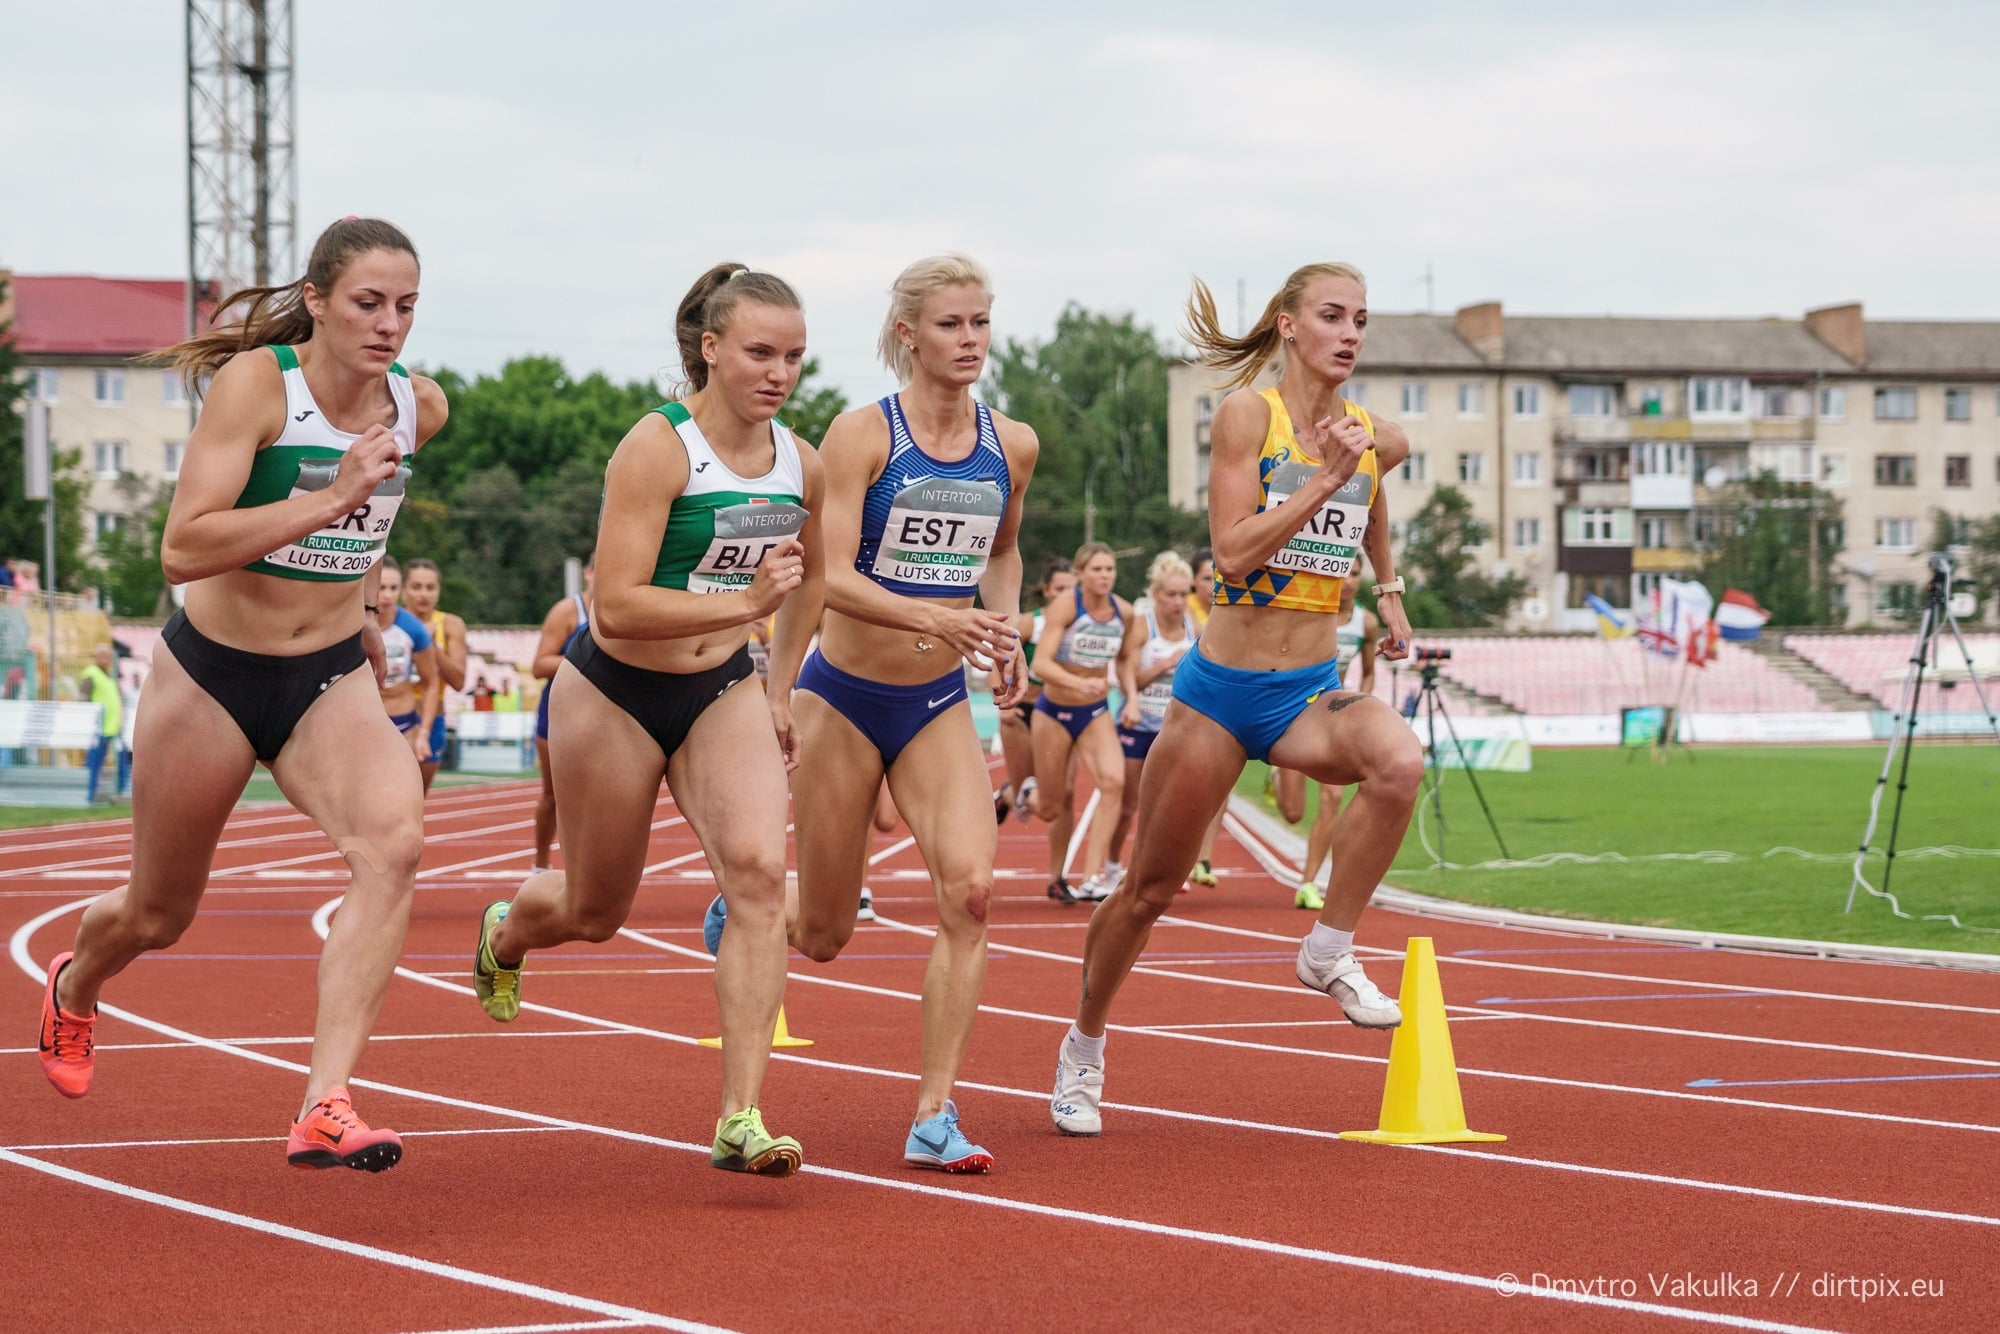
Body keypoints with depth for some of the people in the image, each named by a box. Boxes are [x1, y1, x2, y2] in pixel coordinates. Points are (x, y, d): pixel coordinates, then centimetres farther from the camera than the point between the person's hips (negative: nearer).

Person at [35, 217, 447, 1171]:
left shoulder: (421, 406, -3)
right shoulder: (255, 383, -20)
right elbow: (183, 547, -31)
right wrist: (329, 501, -36)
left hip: (332, 680, 3)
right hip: (213, 673, -3)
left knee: (393, 841, -29)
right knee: (159, 916, 16)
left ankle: (325, 1108, -32)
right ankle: (75, 986, 54)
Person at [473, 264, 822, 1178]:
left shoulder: (800, 465, -3)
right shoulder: (659, 448, -22)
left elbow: (808, 578, 20)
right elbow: (617, 605, -30)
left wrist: (780, 691, 16)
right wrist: (743, 602, -39)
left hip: (724, 691, 4)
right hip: (616, 693, -4)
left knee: (758, 872, -21)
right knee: (595, 912, 13)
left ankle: (741, 1119, -23)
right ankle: (505, 933, 53)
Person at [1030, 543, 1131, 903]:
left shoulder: (1124, 612, -5)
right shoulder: (1065, 607, -18)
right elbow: (1042, 663, -28)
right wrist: (1079, 683, -42)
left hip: (1096, 712, 3)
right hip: (1055, 711, -3)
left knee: (1114, 782, -24)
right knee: (1051, 808, 6)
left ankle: (1092, 878, -24)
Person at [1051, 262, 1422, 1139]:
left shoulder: (1368, 436, 4)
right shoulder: (1249, 412, -10)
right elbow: (1233, 549, -19)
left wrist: (1389, 591, 18)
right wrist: (1324, 482, -22)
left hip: (1313, 692, 3)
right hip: (1225, 685, -3)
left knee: (1399, 761, -32)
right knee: (1150, 889, 8)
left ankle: (1329, 953, -14)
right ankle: (1084, 1048, 32)